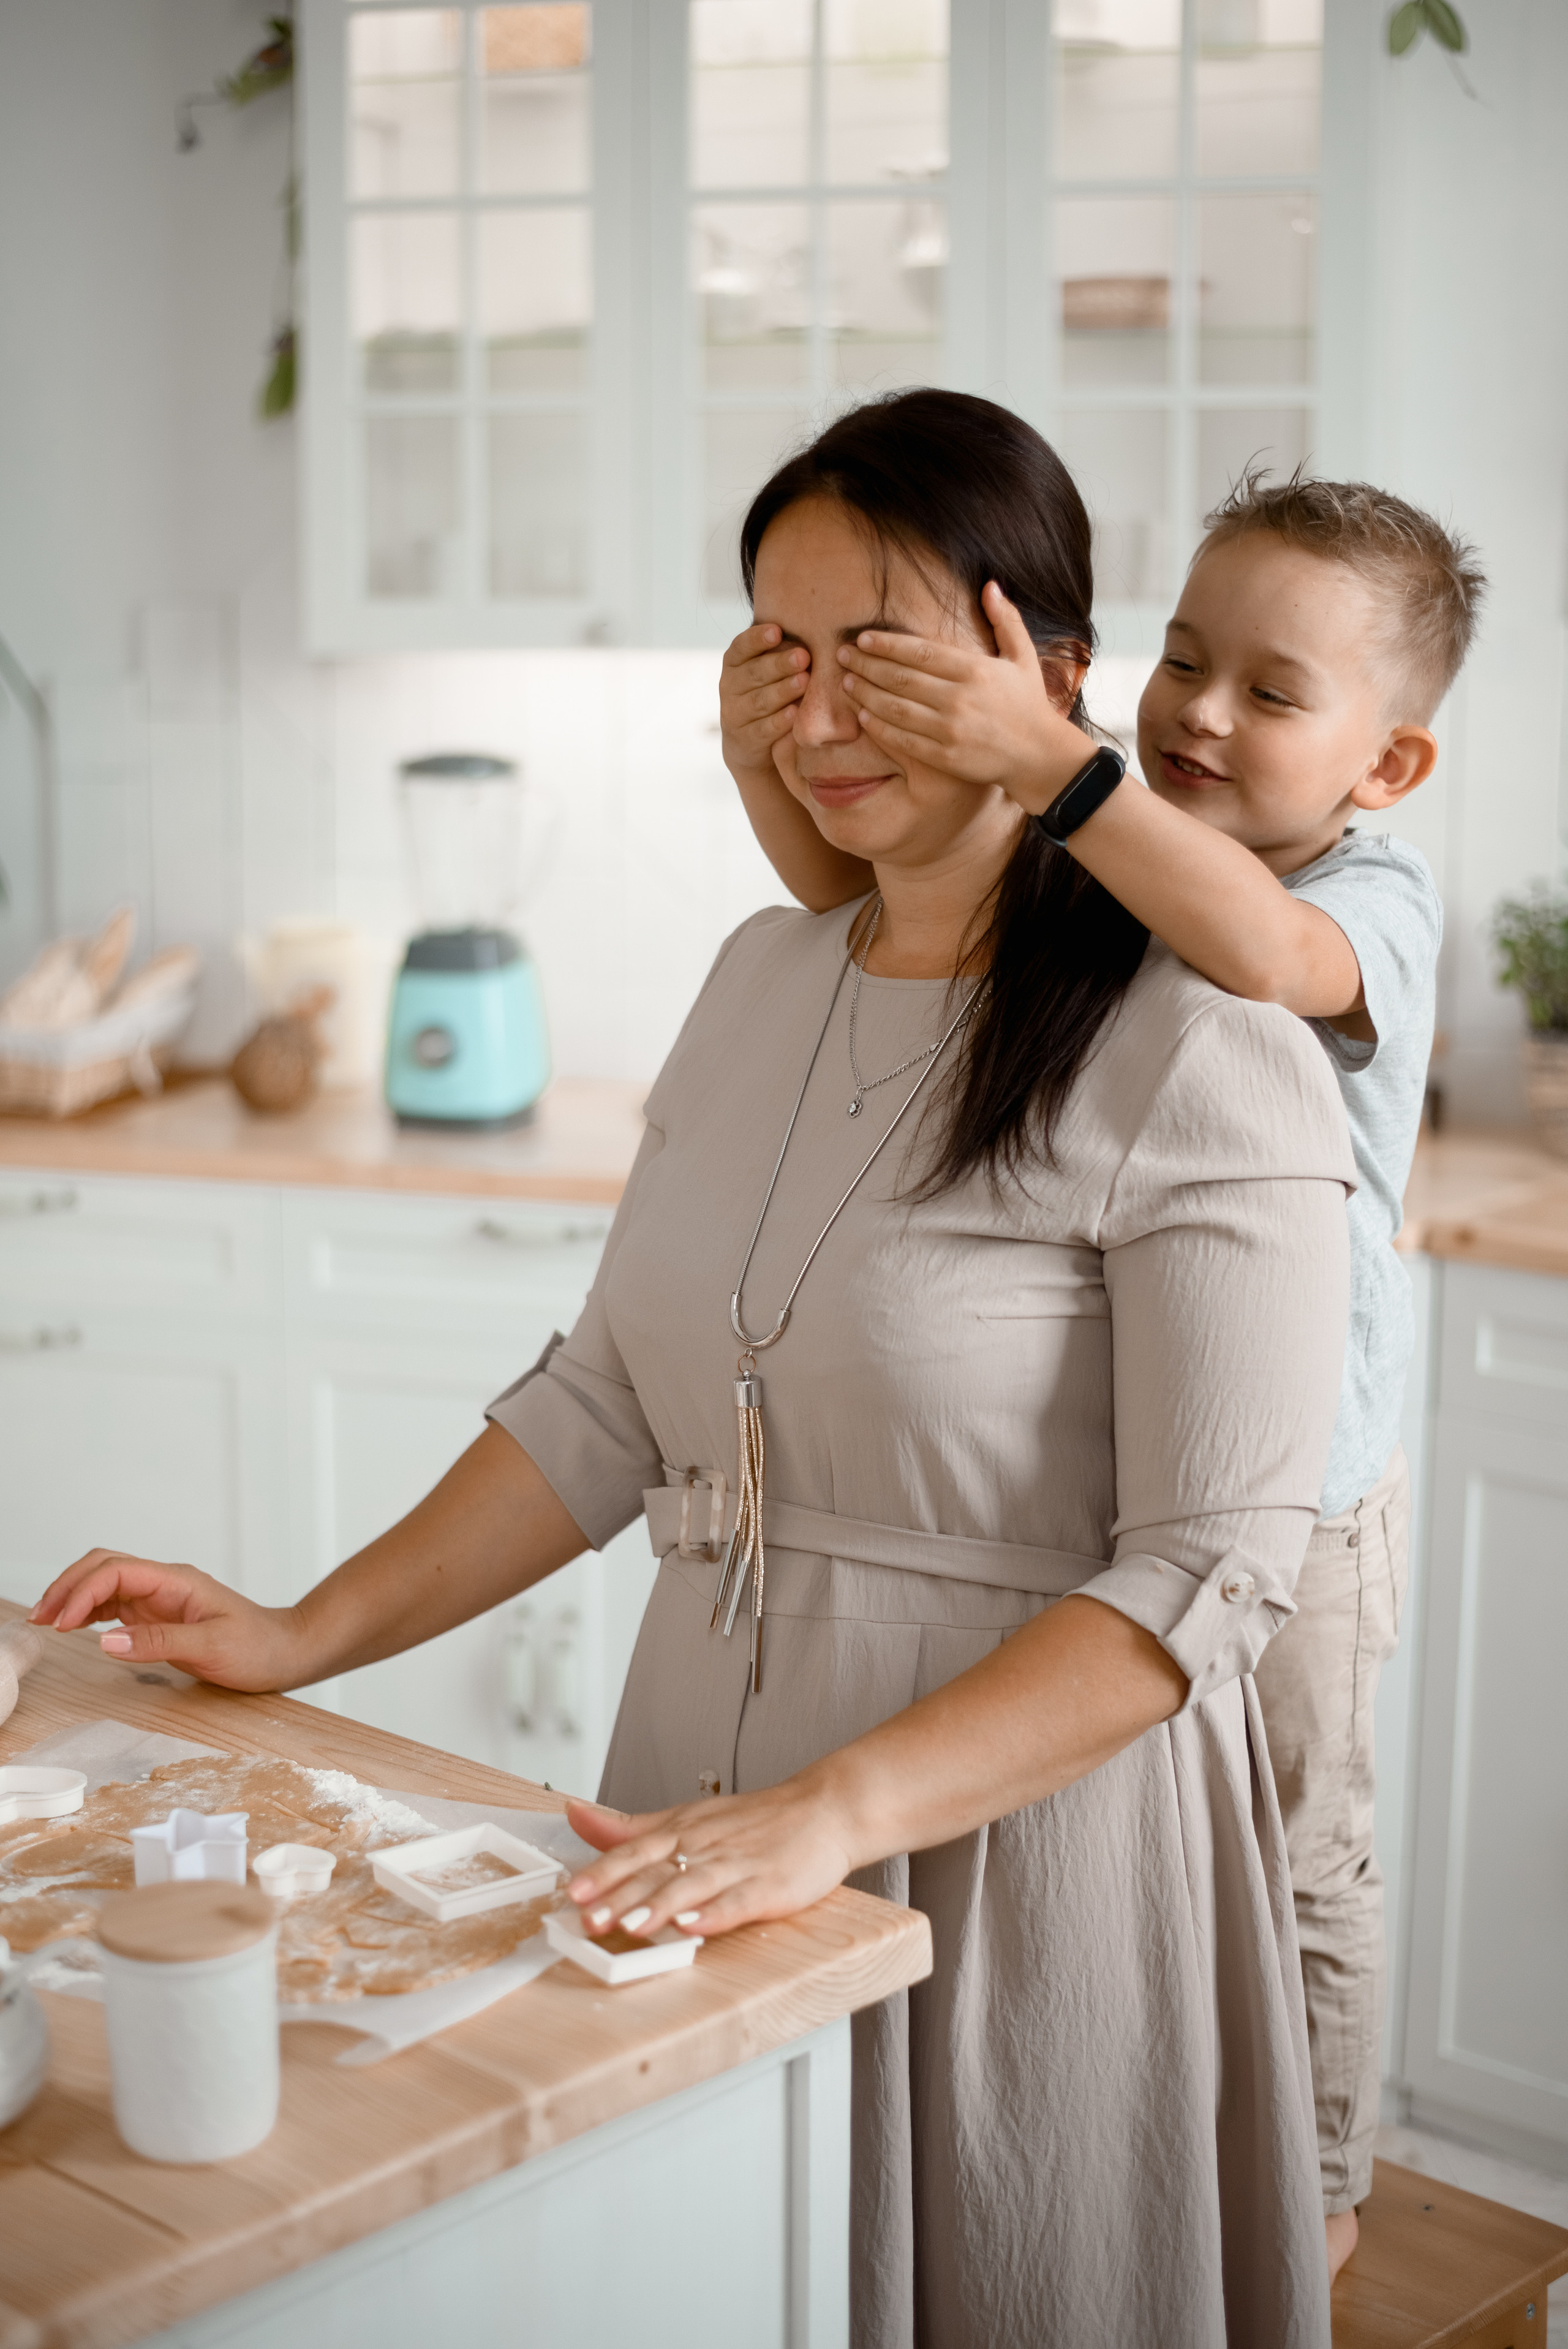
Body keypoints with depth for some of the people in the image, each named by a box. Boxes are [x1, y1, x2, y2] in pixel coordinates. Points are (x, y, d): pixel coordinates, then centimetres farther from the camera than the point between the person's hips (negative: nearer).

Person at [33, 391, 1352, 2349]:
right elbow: (611, 1399, 10)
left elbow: (1210, 1569, -19)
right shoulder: (763, 979, 7)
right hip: (710, 1809, 6)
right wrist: (305, 1637, 3)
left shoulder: (1196, 1053, -14)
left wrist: (836, 1807, -28)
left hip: (1019, 1811, -6)